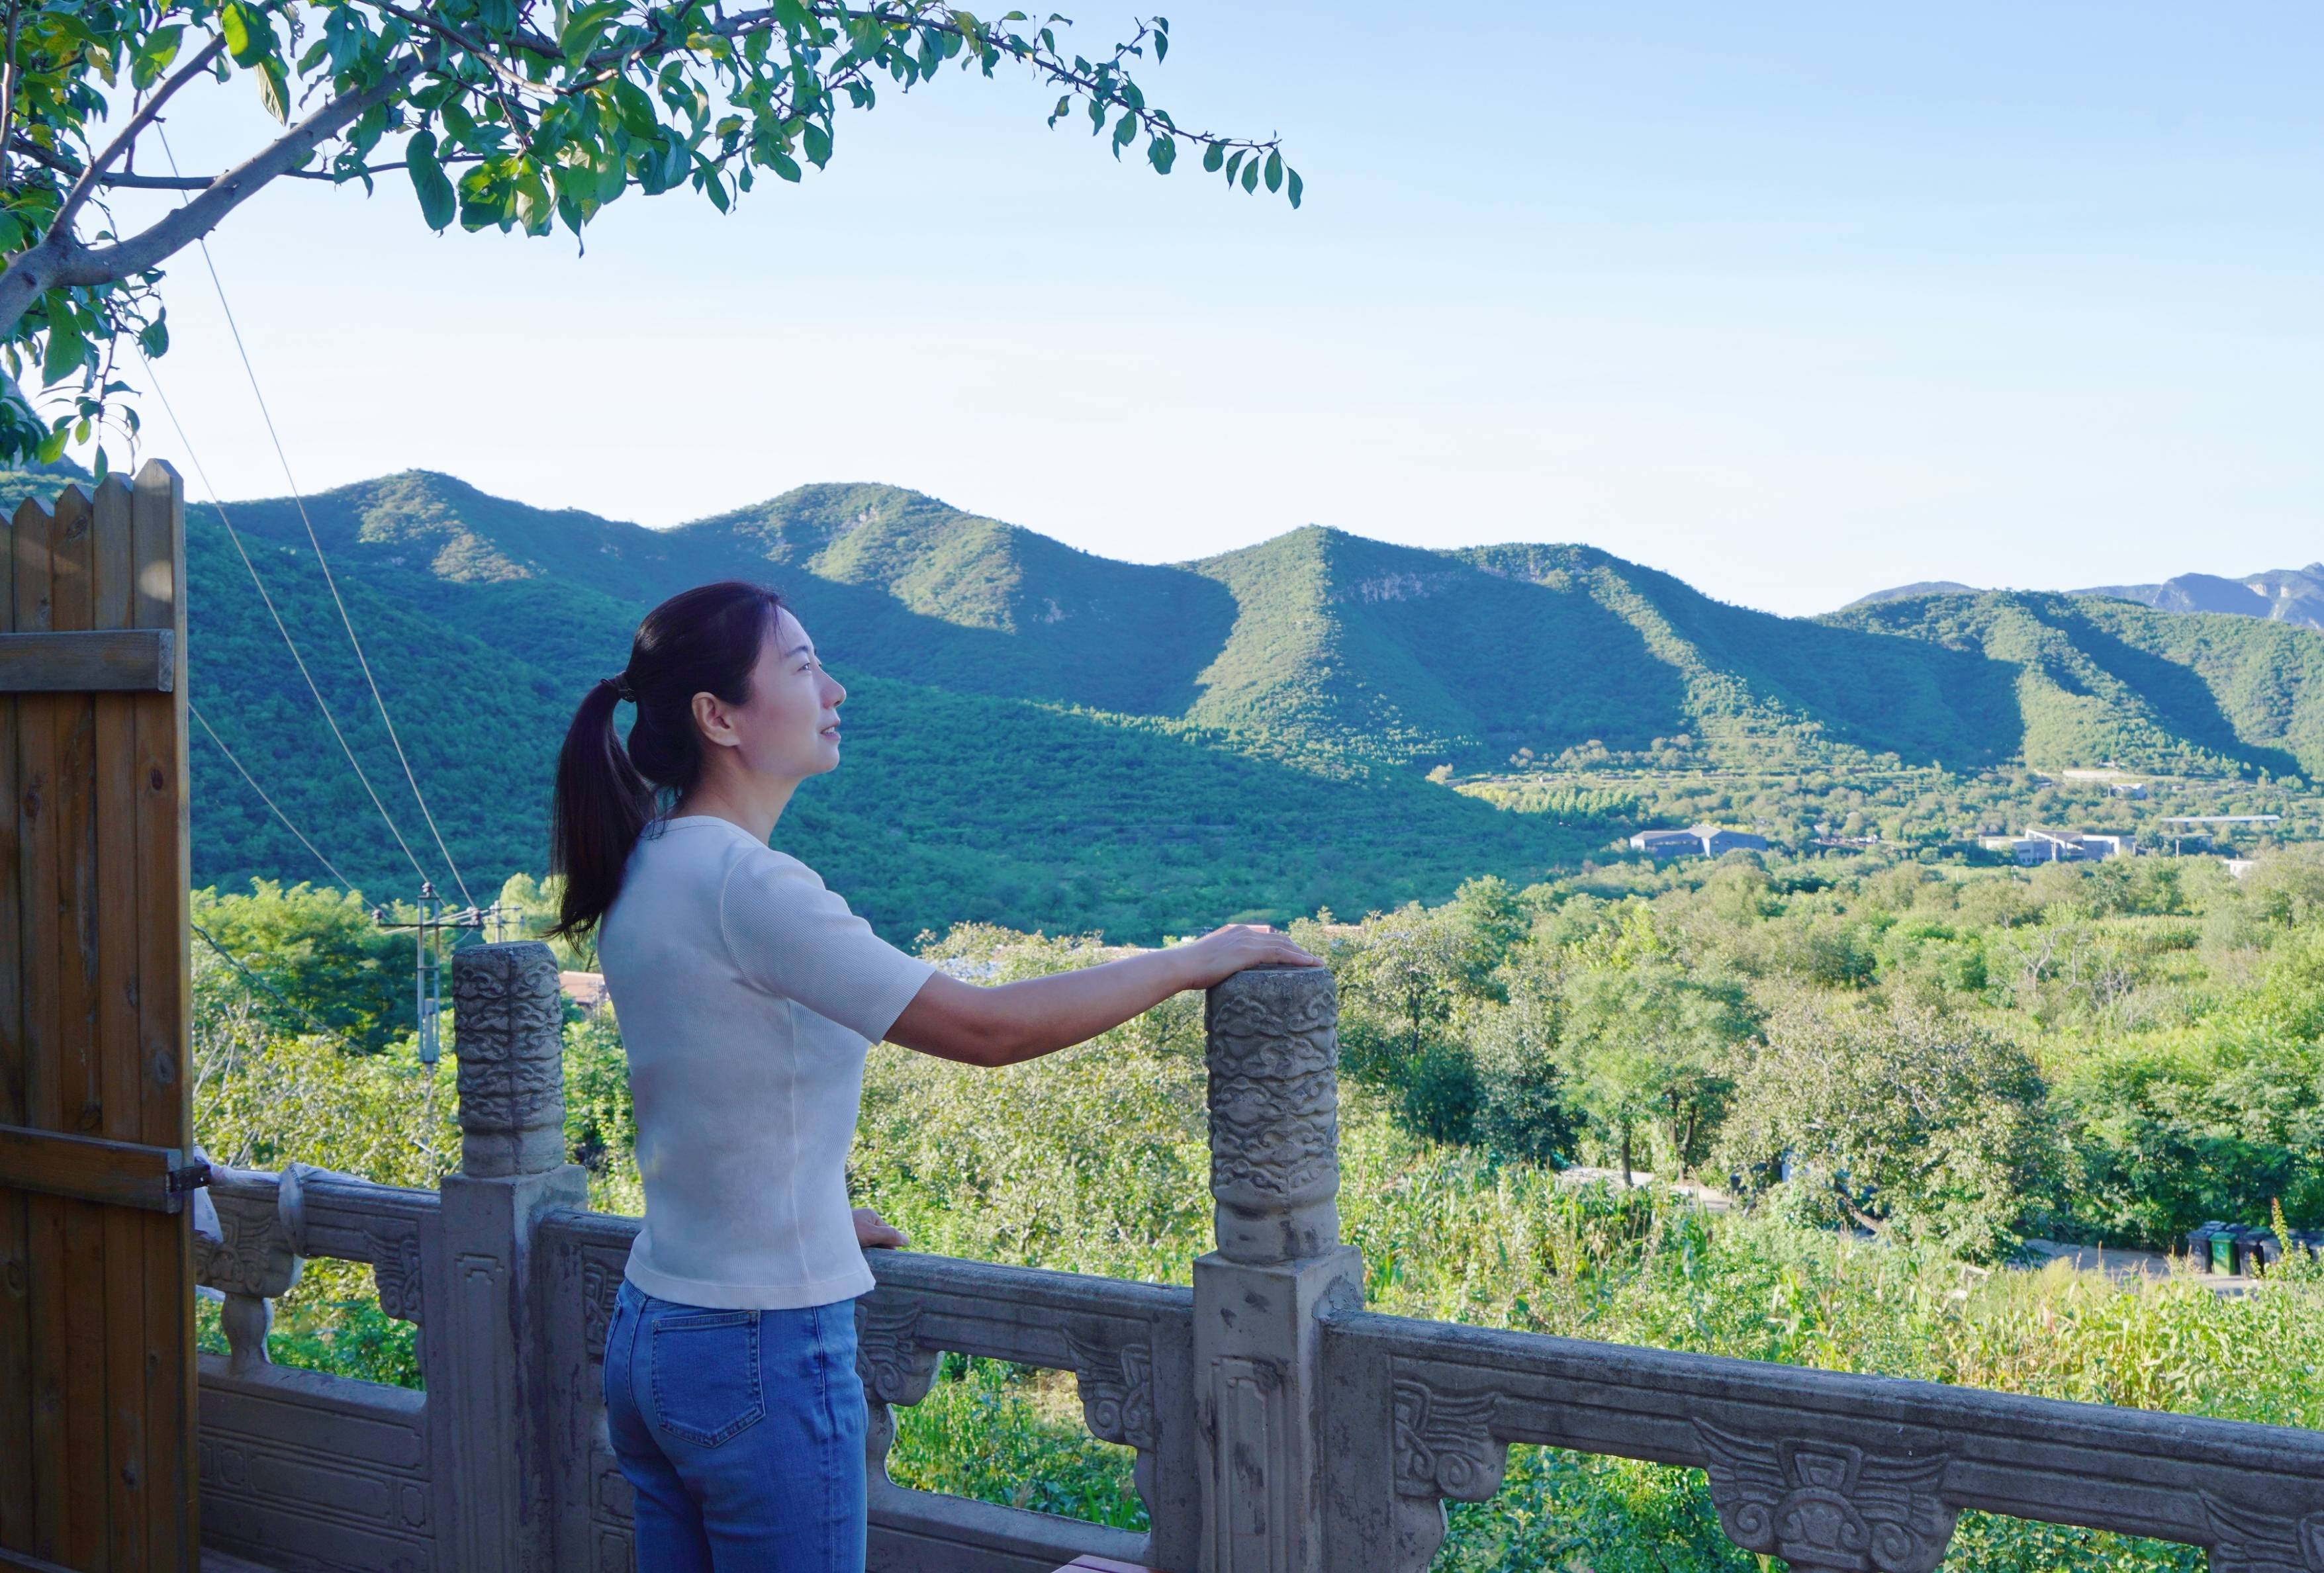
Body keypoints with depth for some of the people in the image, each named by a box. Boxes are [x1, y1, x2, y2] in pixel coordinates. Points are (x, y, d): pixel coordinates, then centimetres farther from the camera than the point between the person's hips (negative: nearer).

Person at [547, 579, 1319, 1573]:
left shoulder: (645, 871, 6)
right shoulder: (741, 883, -22)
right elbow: (985, 1027, -24)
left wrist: (817, 1212, 28)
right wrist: (1190, 961, -14)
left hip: (649, 1333, 9)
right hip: (763, 1356, -9)